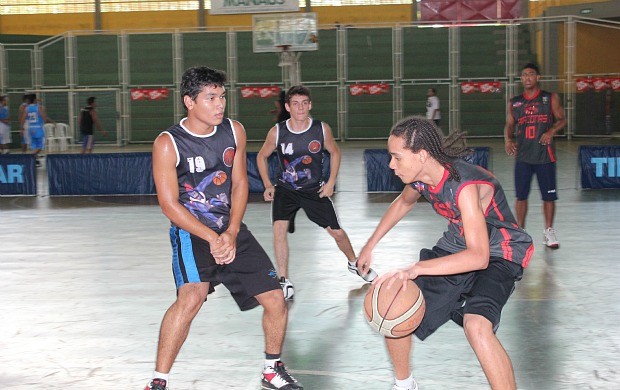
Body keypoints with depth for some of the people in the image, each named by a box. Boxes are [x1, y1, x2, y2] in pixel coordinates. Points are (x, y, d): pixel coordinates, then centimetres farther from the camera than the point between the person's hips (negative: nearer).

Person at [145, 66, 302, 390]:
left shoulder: (234, 131, 1)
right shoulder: (168, 144, -14)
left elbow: (239, 184, 4)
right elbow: (169, 205, -15)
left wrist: (231, 234, -9)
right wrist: (212, 239, -20)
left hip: (232, 230, 5)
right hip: (190, 231, -5)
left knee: (275, 299, 3)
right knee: (191, 297, -30)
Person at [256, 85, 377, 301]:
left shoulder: (322, 129, -12)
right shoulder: (277, 132, -14)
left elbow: (335, 152, 6)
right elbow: (262, 156, 3)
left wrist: (331, 182, -1)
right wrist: (268, 185, -3)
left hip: (315, 189, 1)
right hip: (285, 189, -1)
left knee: (336, 231, 4)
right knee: (279, 228, -22)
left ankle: (354, 263, 36)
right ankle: (285, 283, -12)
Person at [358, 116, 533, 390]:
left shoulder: (465, 187, -34)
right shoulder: (421, 177, -10)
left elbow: (478, 257, -42)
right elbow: (403, 202, 16)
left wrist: (415, 269, -49)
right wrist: (370, 245, 16)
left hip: (497, 255, -8)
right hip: (456, 246, 8)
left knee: (476, 326, -34)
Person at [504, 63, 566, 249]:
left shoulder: (550, 98, 2)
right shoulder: (514, 102, 8)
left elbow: (562, 119, 4)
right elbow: (509, 125, 13)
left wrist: (551, 131, -16)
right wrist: (508, 140, -7)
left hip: (545, 155, -1)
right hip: (522, 155, 1)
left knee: (549, 195, 3)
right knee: (521, 196, 2)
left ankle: (549, 231, 16)